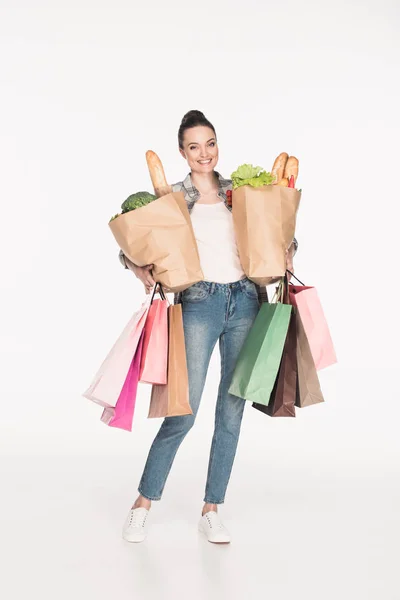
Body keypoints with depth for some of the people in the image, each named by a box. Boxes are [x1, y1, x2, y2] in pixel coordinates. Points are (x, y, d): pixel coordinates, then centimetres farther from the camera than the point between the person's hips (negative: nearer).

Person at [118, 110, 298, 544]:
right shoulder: (171, 197, 5)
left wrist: (286, 253, -2)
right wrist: (141, 269, -16)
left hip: (246, 302, 3)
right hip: (199, 305, -3)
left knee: (231, 413, 6)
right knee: (183, 413, -5)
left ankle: (211, 511, 20)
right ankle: (143, 503, 15)